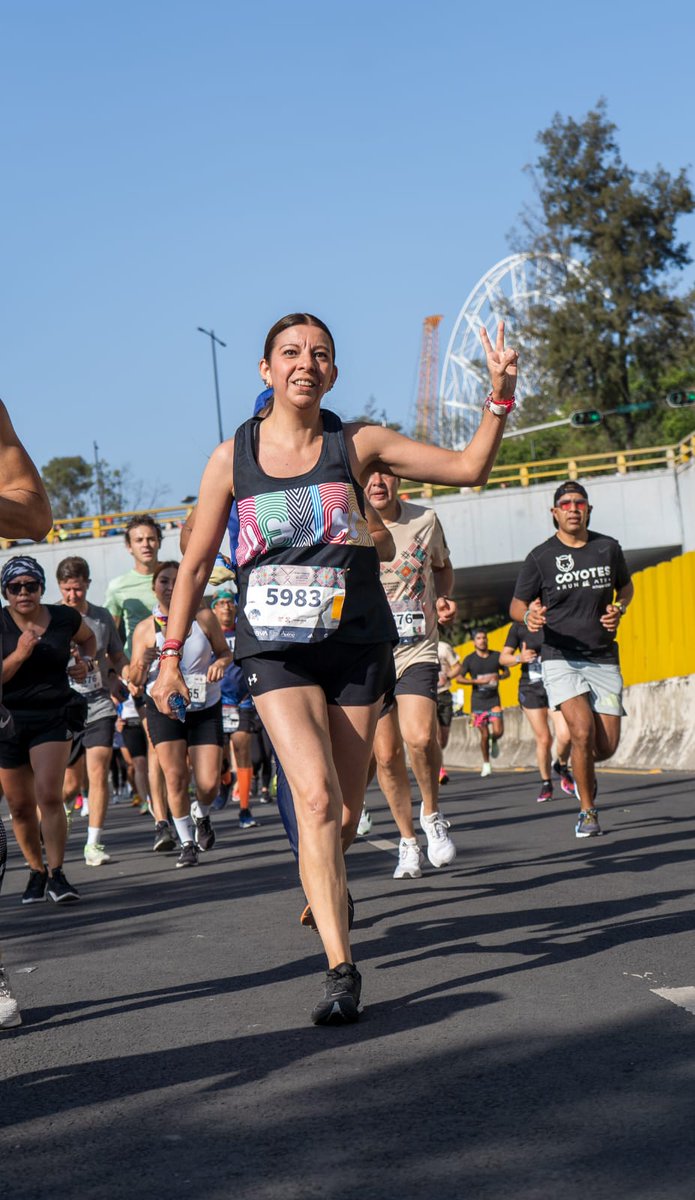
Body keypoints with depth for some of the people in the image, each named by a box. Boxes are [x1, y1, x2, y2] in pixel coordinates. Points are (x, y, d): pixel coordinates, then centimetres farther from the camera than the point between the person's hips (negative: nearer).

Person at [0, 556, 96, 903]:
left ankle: (57, 875, -10)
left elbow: (88, 638, 24)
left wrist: (86, 661, 6)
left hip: (53, 718, 0)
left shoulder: (65, 619, 0)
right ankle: (36, 873, 26)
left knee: (49, 796, -16)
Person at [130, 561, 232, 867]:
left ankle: (202, 816, 31)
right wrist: (142, 663, -22)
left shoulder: (204, 618, -4)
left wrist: (220, 663, -13)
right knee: (175, 777, -8)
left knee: (209, 784, -4)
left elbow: (225, 651, 10)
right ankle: (187, 843, 10)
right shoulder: (145, 629, -4)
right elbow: (135, 681, 0)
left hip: (205, 708, 0)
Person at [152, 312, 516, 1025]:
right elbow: (196, 563, 9)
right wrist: (171, 654, 7)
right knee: (316, 797, -21)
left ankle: (322, 885, 44)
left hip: (357, 645, 2)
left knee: (345, 813, 8)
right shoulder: (231, 457, 1)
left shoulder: (357, 445, 1)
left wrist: (499, 397, -13)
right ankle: (341, 969, -20)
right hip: (275, 650, -1)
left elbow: (468, 467, 1)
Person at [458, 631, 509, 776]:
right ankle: (486, 764, 17)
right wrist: (478, 681, -20)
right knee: (484, 735, 0)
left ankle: (494, 742, 24)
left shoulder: (496, 656, 4)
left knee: (498, 731, -13)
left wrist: (500, 676, -7)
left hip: (494, 700, 1)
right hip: (478, 702, -1)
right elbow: (459, 678, -8)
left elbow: (507, 671, 16)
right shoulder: (470, 659, -2)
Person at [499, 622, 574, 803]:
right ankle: (546, 784, 19)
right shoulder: (519, 626, 0)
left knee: (564, 735, -16)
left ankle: (561, 766, 16)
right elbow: (503, 657, 2)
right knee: (543, 739, 0)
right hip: (531, 689, 0)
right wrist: (519, 658, -17)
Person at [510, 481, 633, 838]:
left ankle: (582, 770, 38)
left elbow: (625, 586, 23)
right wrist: (529, 616, -21)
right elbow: (516, 604, 3)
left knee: (607, 746, 0)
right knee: (583, 732, -21)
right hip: (560, 658, -3)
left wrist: (619, 609, 1)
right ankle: (587, 812, -3)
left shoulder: (608, 548, 5)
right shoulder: (540, 557, -3)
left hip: (603, 659, 3)